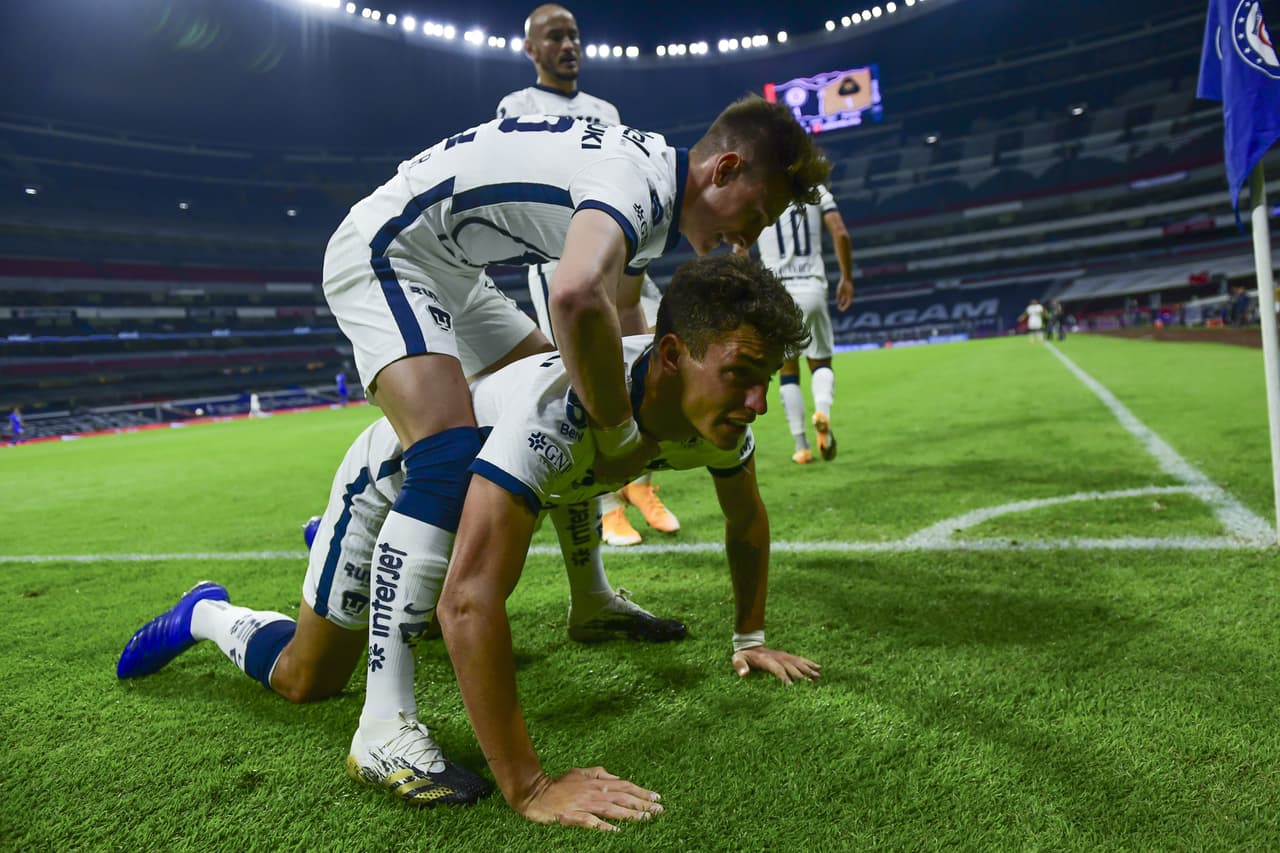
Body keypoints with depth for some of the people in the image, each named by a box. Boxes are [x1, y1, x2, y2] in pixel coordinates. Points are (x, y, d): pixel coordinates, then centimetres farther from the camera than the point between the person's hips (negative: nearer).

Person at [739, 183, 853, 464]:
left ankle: (801, 446, 6)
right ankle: (822, 410, -16)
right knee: (821, 362, 16)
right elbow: (841, 235, -4)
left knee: (788, 371, 11)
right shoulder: (816, 191, 6)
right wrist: (847, 278, 6)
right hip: (811, 290, 1)